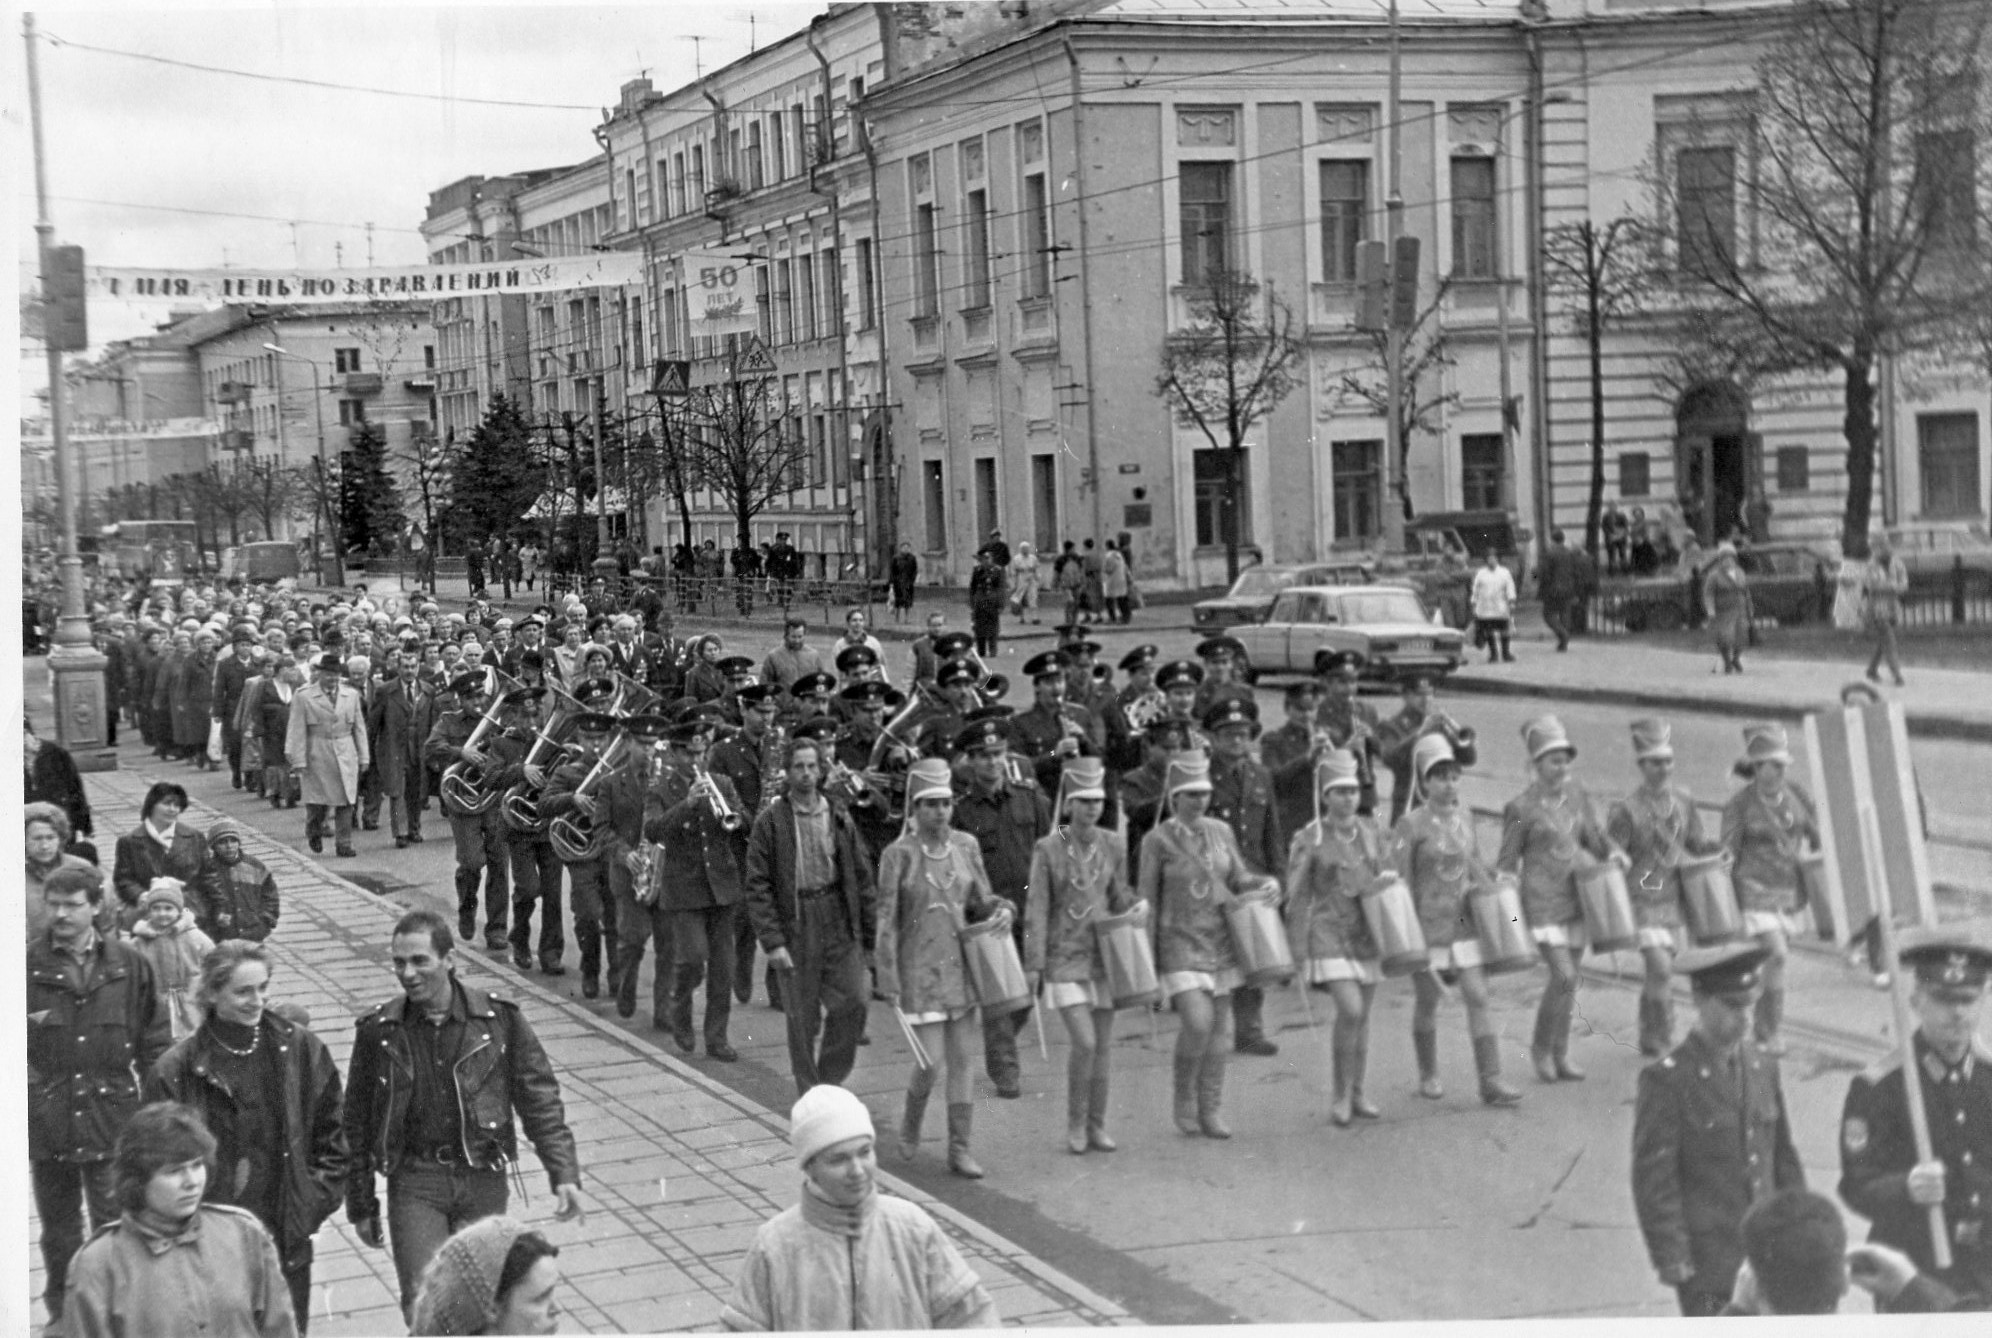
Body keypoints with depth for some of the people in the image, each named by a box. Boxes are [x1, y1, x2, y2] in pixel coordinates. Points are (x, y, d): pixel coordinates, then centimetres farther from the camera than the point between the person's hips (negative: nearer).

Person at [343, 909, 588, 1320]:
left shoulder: (499, 1019, -4)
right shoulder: (378, 1031, -2)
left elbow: (540, 1099, 0)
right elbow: (357, 1125, 7)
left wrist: (564, 1174, -10)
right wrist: (362, 1207, 8)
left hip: (482, 1179, 1)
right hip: (414, 1182, -1)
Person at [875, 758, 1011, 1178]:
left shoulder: (966, 845, 2)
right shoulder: (898, 854, -10)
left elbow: (979, 902, 11)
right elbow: (887, 920, -8)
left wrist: (1001, 910, -12)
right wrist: (888, 981, -11)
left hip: (959, 964, 4)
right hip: (919, 968, -4)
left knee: (961, 1059, 5)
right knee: (930, 1061, -6)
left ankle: (960, 1148, 12)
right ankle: (910, 1126, 22)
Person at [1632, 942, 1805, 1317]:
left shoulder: (1763, 1067, 7)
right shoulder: (1668, 1080, -11)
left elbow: (1784, 1157, 14)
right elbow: (1654, 1178, -11)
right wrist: (1671, 1259, -13)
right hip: (1707, 1263, -6)